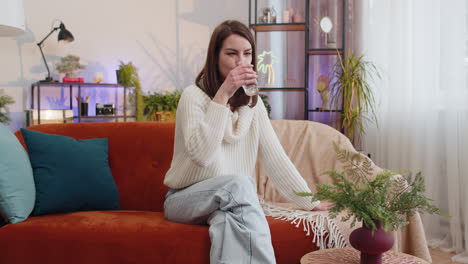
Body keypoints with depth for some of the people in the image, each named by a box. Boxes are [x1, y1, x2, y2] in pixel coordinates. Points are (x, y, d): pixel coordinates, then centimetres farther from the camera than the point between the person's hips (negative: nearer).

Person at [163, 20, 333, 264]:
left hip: (232, 201, 3)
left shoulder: (253, 104, 5)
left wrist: (311, 202, 0)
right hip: (186, 199, -3)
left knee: (229, 218, -34)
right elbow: (201, 155, -28)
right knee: (237, 183, -33)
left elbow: (275, 158, 4)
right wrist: (223, 95, -28)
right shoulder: (194, 96, -13)